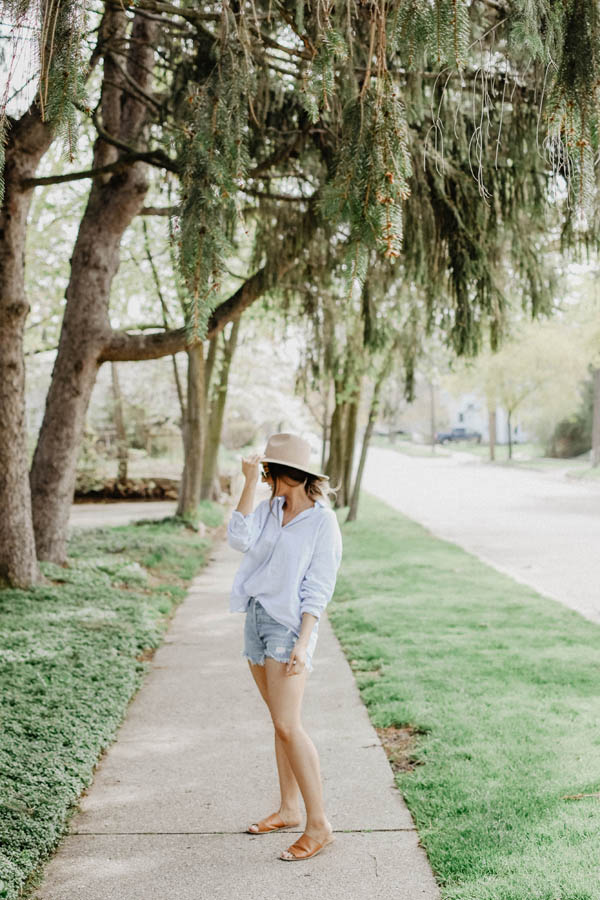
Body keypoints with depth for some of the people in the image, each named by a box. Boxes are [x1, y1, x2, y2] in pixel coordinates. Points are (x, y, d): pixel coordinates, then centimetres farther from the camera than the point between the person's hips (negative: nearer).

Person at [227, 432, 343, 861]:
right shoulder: (269, 509, 8)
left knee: (288, 726, -12)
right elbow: (240, 539, -10)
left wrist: (303, 642, -18)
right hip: (256, 617, 7)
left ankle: (319, 825, -5)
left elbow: (318, 590, -12)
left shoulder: (323, 522, -9)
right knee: (280, 722, 14)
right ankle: (289, 809, 24)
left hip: (289, 624, -7)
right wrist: (249, 483, -11)